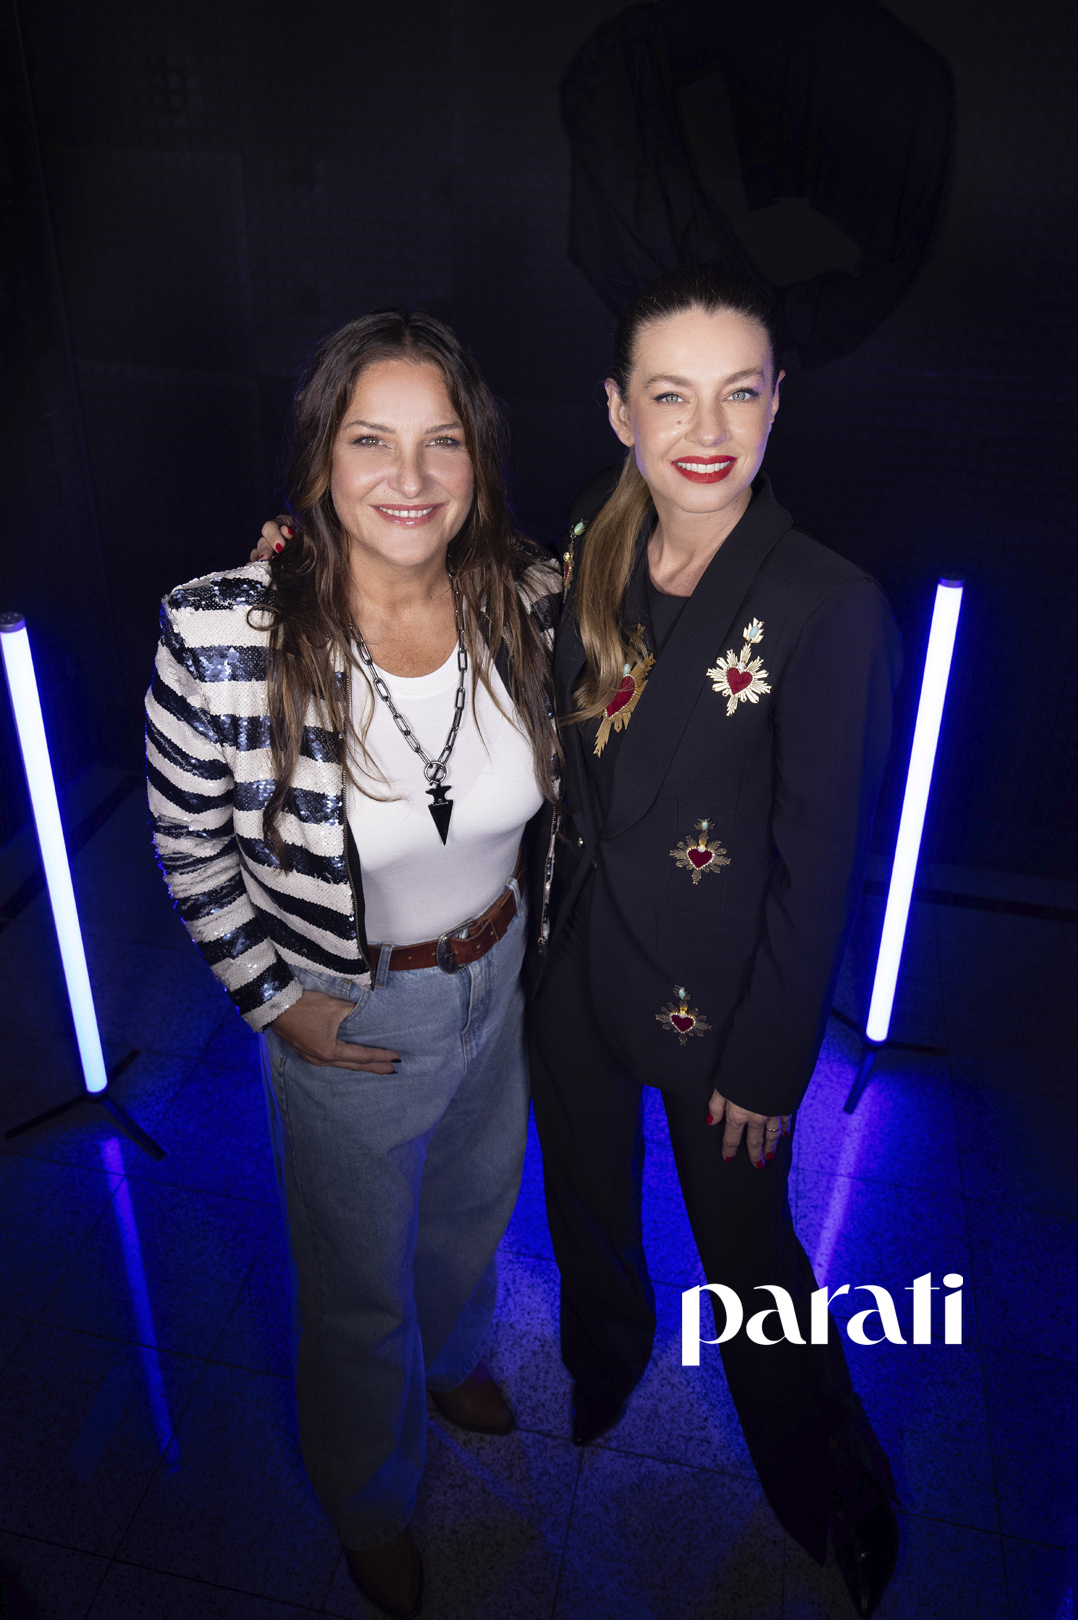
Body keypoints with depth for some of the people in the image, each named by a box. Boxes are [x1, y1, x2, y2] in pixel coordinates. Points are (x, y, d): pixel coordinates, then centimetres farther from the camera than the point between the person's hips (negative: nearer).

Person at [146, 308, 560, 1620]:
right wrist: (270, 1000, -11)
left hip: (497, 979, 4)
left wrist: (524, 916, 8)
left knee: (475, 1205, 32)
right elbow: (189, 844, -12)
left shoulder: (528, 599, -16)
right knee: (360, 1288, 21)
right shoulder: (220, 637, -28)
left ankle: (454, 1357, 70)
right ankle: (372, 1504, 56)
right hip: (345, 1018, -4)